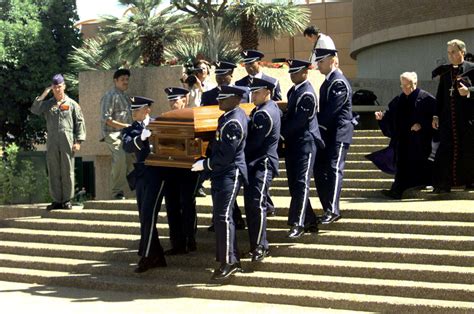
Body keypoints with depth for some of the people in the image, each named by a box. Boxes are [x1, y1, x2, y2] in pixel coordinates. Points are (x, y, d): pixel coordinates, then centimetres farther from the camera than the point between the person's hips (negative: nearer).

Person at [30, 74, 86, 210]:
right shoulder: (48, 104, 13)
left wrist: (78, 141, -5)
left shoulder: (72, 104, 6)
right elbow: (34, 109, -3)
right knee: (54, 172, 4)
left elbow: (79, 123, 3)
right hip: (52, 143, 3)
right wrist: (44, 94, -3)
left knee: (67, 172, 0)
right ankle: (56, 200, 9)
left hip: (67, 143, -3)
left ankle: (67, 200, 5)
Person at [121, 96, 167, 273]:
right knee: (144, 217, 6)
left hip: (157, 173, -5)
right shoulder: (129, 130, 13)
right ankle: (157, 257, 13)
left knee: (149, 214, -13)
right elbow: (127, 147, -7)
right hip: (141, 175, 5)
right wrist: (140, 138, -24)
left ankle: (147, 256, -11)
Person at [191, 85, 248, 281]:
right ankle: (232, 260, 18)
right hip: (221, 174, 11)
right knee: (220, 216, 12)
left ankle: (229, 262, -8)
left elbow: (226, 155, -22)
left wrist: (205, 164, -13)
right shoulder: (233, 115, 12)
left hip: (230, 174, -11)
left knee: (223, 216, -12)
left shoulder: (233, 122, -19)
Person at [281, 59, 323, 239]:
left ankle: (298, 224, -13)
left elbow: (299, 120, -19)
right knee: (294, 183, 11)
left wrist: (282, 133, -12)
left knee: (301, 183, -11)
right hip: (293, 144, 10)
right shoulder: (294, 90, 13)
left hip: (305, 143, -10)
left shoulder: (307, 94, -15)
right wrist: (283, 134, 6)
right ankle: (310, 221, 20)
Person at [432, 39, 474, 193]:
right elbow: (440, 94, 13)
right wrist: (436, 115, 8)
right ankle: (444, 184, -1)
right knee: (446, 149, -1)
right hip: (448, 116, 3)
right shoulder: (445, 71, 12)